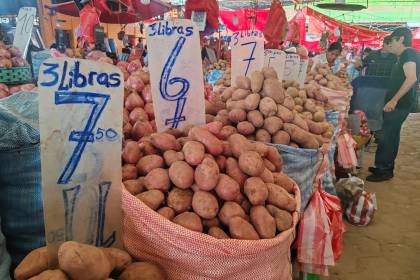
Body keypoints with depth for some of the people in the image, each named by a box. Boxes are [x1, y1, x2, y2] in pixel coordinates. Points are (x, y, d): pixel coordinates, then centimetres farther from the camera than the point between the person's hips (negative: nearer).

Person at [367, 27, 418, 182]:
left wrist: (394, 100, -30)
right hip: (398, 103, 10)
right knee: (391, 135, 14)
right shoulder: (404, 55, 16)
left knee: (387, 136, -6)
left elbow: (412, 78, -27)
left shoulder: (408, 53, -14)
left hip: (399, 104, -10)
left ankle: (383, 170, 1)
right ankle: (386, 167, 22)